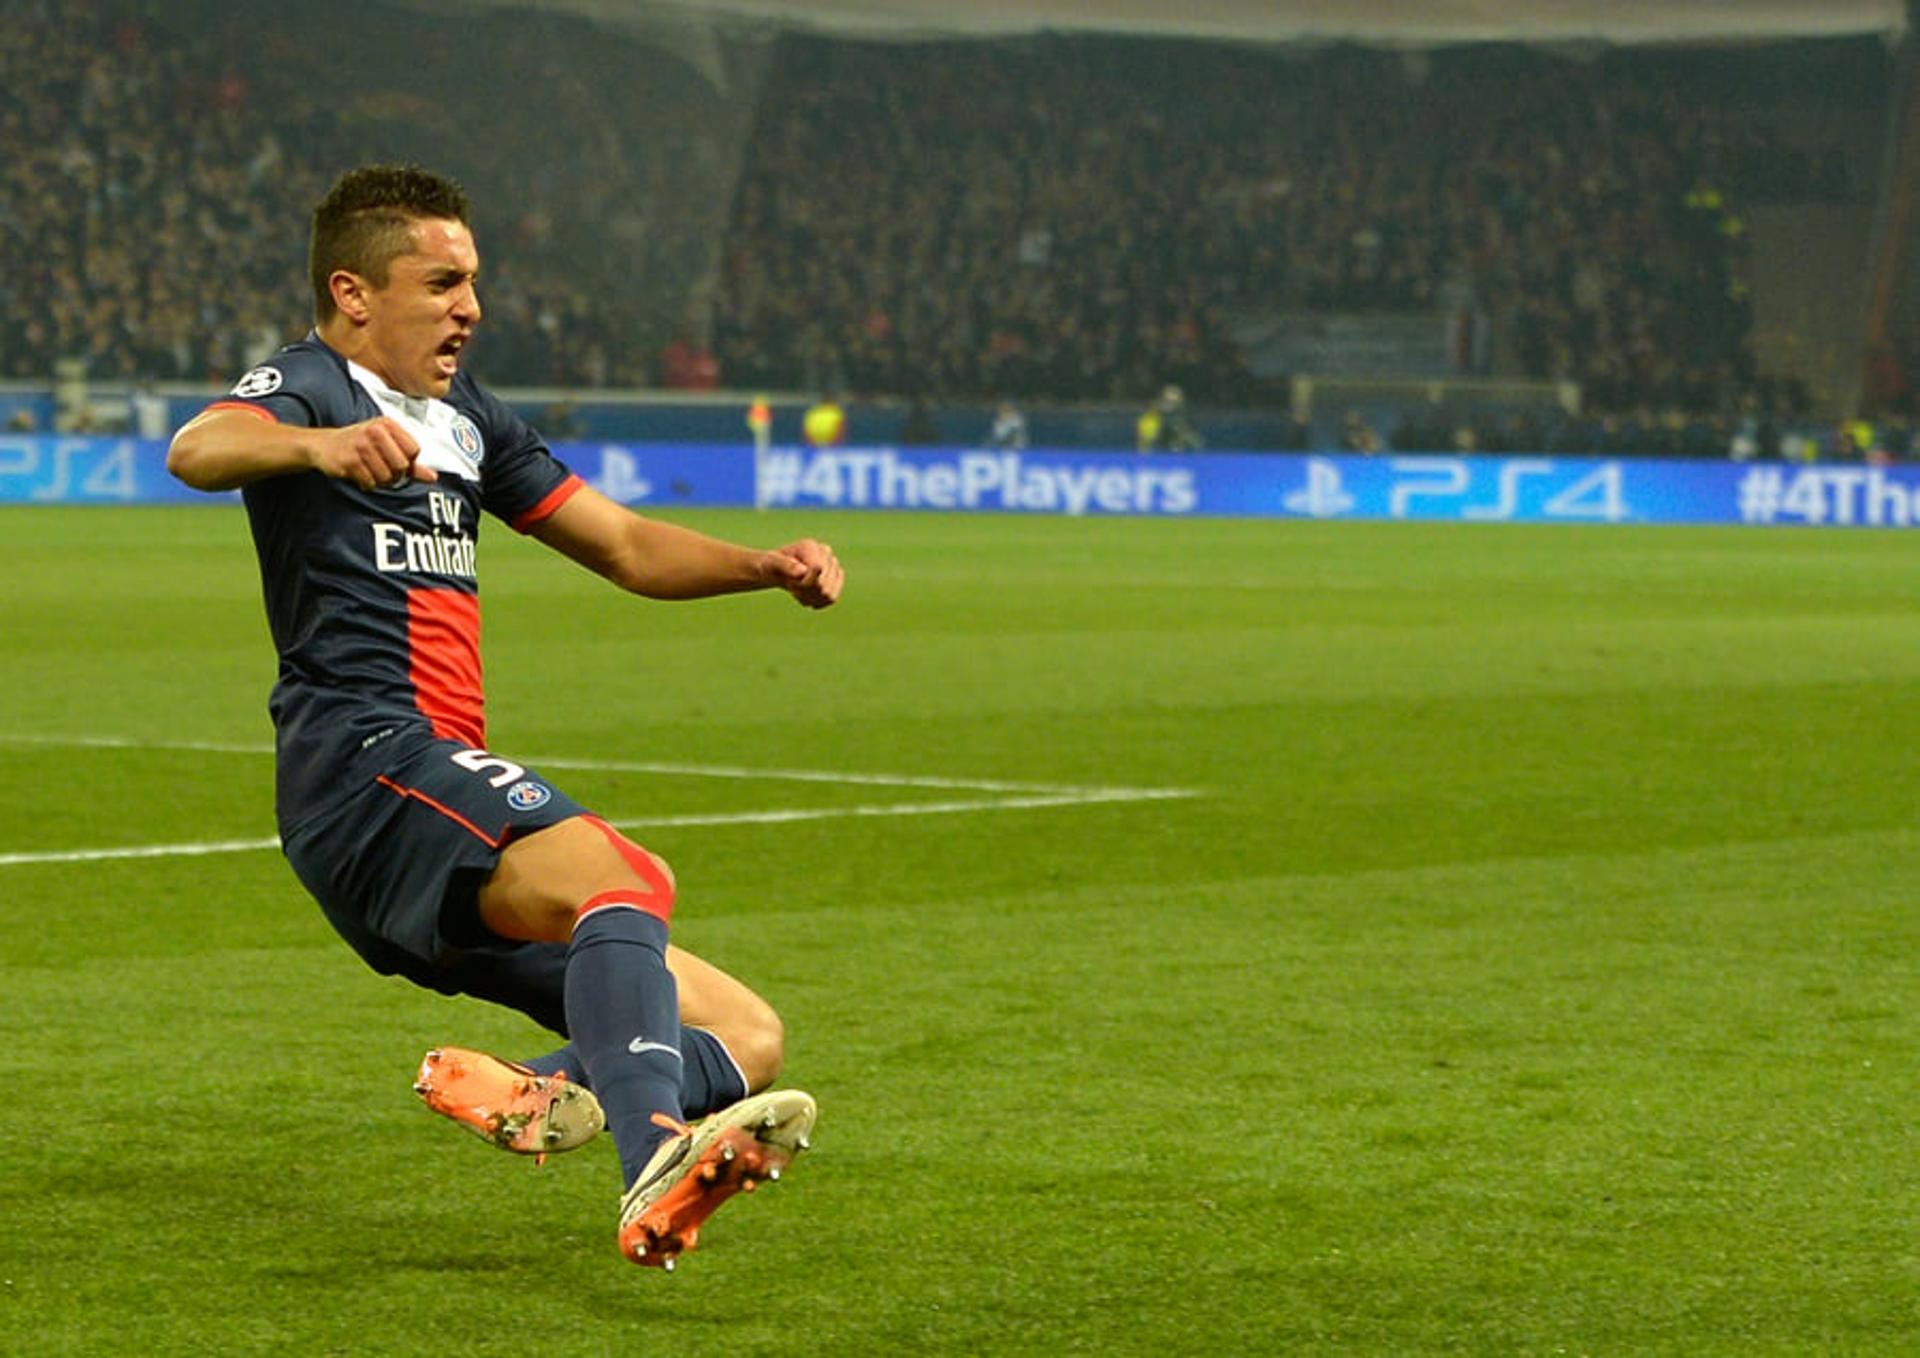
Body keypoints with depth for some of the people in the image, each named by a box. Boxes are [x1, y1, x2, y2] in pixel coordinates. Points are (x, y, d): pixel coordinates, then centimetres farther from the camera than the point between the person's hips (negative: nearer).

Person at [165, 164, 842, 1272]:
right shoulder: (311, 384, 1)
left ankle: (541, 1097, -27)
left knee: (745, 1034, 0)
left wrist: (767, 567, 9)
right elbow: (198, 451, -22)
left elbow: (625, 545, 28)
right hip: (367, 762, -9)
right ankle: (657, 1162, -56)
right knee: (620, 875, -35)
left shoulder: (465, 419, 26)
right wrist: (319, 444, -44)